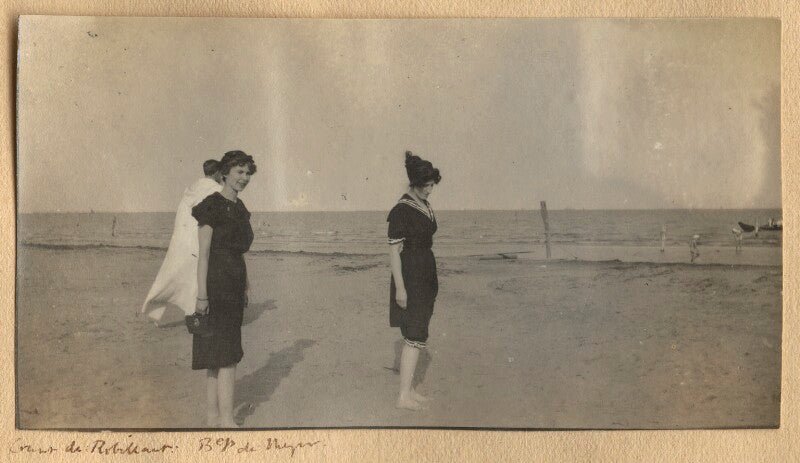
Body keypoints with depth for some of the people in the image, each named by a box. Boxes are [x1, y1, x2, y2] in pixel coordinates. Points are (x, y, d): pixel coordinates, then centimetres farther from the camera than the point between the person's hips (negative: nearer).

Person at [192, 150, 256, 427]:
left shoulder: (239, 207, 15)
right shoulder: (212, 206, -10)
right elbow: (203, 253, -14)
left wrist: (244, 287, 21)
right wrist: (202, 295, -18)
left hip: (234, 285, 8)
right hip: (216, 285, -8)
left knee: (217, 357, 11)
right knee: (227, 357, -10)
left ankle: (213, 417, 16)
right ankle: (227, 422, -7)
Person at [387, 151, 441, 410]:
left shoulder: (425, 207, 10)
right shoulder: (401, 211, -16)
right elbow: (394, 251, -17)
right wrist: (399, 287, -19)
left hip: (426, 276, 9)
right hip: (410, 276, -9)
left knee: (417, 336, 12)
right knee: (415, 337, -9)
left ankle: (409, 389, 20)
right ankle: (403, 396, -5)